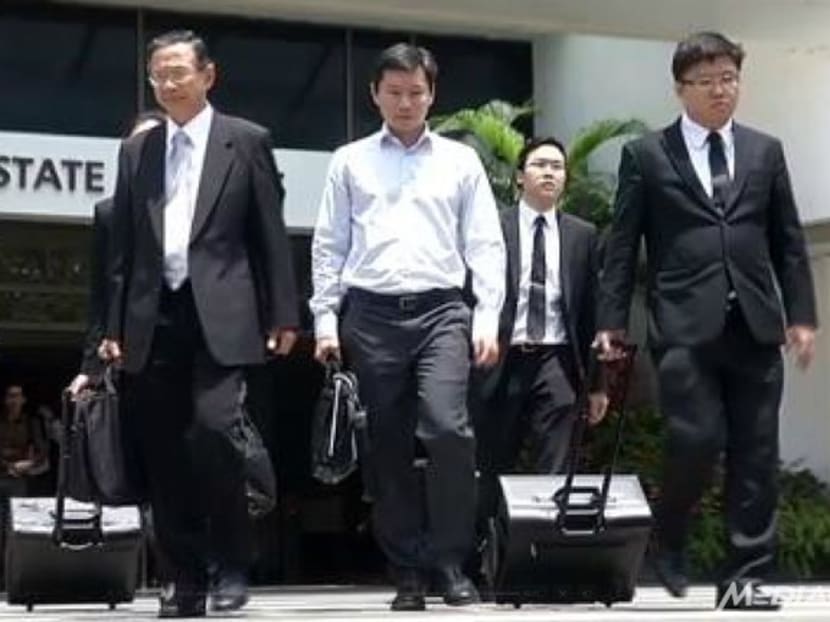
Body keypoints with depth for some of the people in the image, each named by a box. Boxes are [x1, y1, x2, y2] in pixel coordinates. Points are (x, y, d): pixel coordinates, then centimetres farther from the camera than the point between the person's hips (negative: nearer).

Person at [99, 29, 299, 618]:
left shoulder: (246, 141, 6)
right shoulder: (136, 149, 15)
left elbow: (272, 233, 3)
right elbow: (123, 244, 14)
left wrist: (283, 315, -2)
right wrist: (115, 324, 8)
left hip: (221, 313, -4)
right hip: (155, 316, 4)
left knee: (214, 429, -19)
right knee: (166, 454, 3)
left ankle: (231, 564, -2)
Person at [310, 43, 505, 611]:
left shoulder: (461, 160, 10)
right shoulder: (350, 162, 11)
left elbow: (485, 244, 6)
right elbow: (329, 246, 9)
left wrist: (489, 317, -4)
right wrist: (325, 318, 1)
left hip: (441, 310, -1)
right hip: (370, 314, 1)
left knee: (448, 426, -19)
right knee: (388, 446, 4)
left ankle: (452, 562, -7)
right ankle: (408, 569, 14)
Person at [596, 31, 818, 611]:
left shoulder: (766, 151, 14)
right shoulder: (646, 155, 5)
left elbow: (789, 240, 13)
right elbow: (623, 244, 3)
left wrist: (802, 314, 6)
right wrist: (612, 321, -2)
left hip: (755, 324, 3)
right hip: (685, 325, -3)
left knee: (756, 455, 2)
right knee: (698, 441, -11)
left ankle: (745, 574, 10)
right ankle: (669, 545, 16)